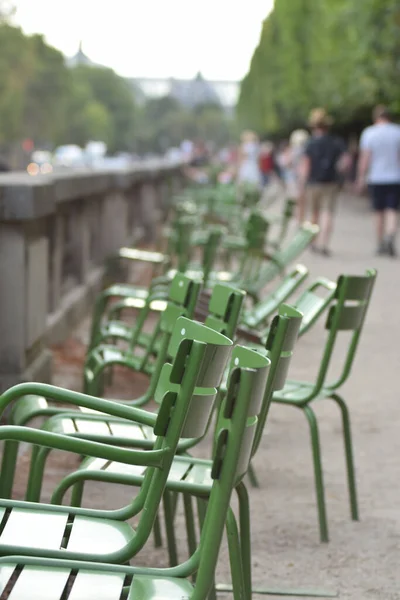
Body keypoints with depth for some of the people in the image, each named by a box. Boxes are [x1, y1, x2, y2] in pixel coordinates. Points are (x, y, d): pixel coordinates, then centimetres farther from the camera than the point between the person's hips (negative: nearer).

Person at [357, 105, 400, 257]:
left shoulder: (369, 133, -2)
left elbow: (364, 158, -4)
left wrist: (361, 178, 1)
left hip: (376, 178, 0)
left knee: (379, 213, 11)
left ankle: (381, 244, 17)